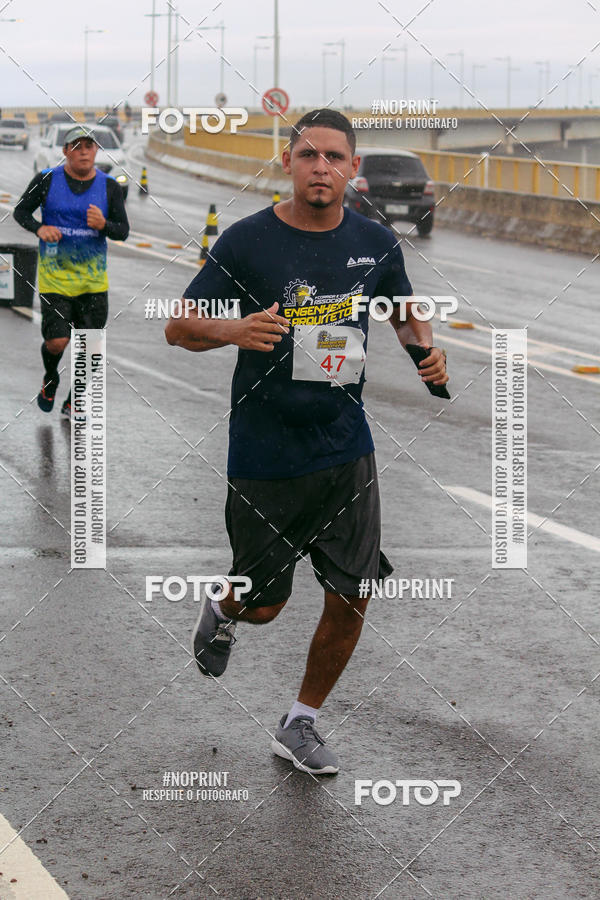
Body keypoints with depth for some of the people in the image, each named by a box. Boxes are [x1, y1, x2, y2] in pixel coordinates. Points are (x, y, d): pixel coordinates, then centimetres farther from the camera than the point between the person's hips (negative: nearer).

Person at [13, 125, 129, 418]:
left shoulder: (109, 186, 1)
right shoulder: (47, 180, -4)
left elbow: (123, 231, 3)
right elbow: (20, 211, 7)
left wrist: (104, 224, -19)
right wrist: (39, 228, -13)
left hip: (94, 279, 2)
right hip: (54, 276, -2)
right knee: (57, 341, -9)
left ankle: (73, 403, 21)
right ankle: (50, 379, 26)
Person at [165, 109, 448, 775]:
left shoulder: (376, 242, 0)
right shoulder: (246, 241, -11)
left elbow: (404, 310, 19)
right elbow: (178, 327, -6)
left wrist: (427, 347, -3)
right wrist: (233, 329, -27)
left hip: (346, 450, 3)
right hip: (265, 456, -3)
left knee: (351, 598, 3)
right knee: (264, 605, 8)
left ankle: (300, 725, 25)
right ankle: (222, 609, 46)